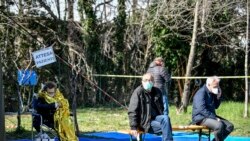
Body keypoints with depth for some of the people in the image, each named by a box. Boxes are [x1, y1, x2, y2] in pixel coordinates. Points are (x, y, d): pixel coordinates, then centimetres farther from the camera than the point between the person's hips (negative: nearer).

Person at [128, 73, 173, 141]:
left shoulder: (157, 92, 11)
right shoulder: (138, 92, -8)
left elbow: (161, 108, 26)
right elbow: (132, 111, -11)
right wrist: (133, 127, -17)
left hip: (156, 118, 6)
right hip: (145, 122, -5)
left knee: (165, 118, -28)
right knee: (166, 126, -25)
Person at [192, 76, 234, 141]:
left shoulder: (212, 93, 11)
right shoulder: (201, 93, -16)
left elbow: (216, 106, 20)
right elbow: (202, 110, -24)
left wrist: (219, 97, 2)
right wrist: (214, 118, -24)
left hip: (211, 116, 9)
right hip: (200, 118, -9)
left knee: (230, 126, -3)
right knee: (219, 125, -33)